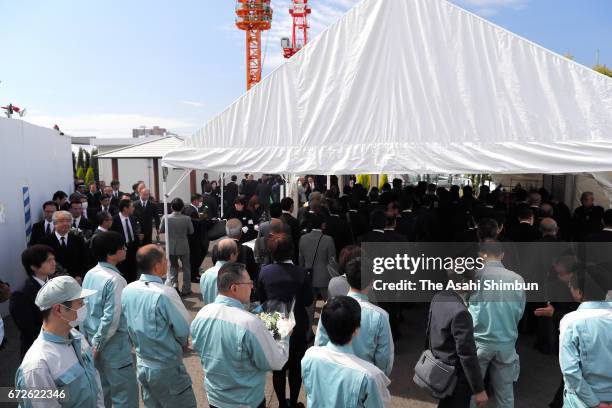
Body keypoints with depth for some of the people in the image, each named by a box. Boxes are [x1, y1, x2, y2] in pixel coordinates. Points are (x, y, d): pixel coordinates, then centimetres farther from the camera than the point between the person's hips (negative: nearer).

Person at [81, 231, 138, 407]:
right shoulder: (115, 280, -23)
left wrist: (89, 338, 17)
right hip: (113, 344, -8)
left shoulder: (90, 275, 2)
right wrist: (97, 344, -11)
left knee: (101, 389, 22)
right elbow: (111, 318, -25)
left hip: (93, 338, 9)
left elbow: (84, 307, 9)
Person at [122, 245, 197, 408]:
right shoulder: (164, 294, -27)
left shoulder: (127, 290, -7)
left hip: (141, 364, 7)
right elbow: (184, 328, -18)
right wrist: (182, 343, 3)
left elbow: (130, 326, 6)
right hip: (166, 368, -7)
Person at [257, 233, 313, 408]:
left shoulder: (264, 271, -13)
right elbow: (308, 300, -9)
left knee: (278, 367, 17)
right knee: (296, 366, 17)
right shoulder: (299, 272, -18)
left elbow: (260, 299, -2)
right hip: (297, 327, -1)